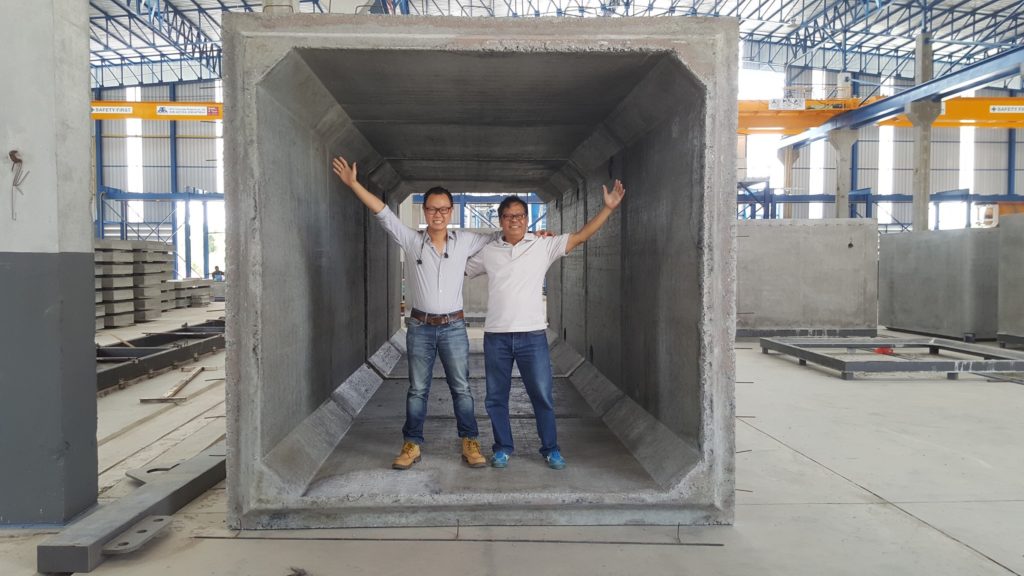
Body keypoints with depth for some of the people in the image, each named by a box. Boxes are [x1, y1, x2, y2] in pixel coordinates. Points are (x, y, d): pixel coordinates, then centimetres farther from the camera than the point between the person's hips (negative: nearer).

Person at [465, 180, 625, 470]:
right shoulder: (488, 252, 7)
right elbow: (460, 270, 21)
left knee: (542, 395, 4)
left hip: (532, 335, -2)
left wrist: (608, 208, -8)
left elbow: (580, 237, -2)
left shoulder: (543, 246, 1)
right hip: (496, 336, 2)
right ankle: (503, 447, 26)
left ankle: (551, 448, 20)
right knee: (496, 397, 10)